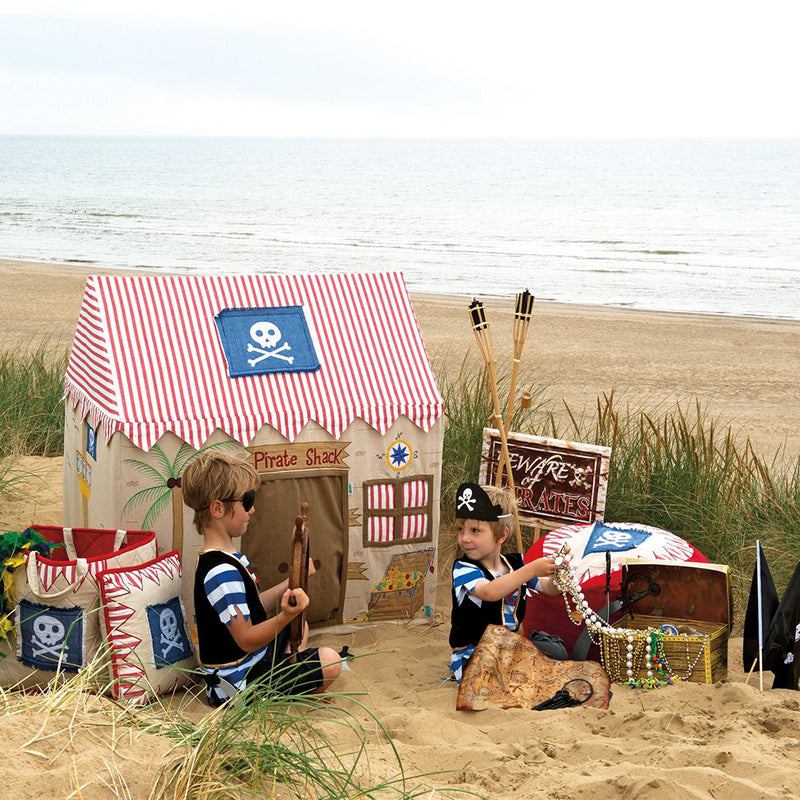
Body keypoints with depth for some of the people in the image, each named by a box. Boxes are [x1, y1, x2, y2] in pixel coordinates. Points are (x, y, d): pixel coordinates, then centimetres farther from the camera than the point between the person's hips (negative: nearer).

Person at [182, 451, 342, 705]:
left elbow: (254, 607, 12)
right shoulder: (222, 572, -28)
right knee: (330, 661, -18)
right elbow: (247, 640, -29)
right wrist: (286, 615, -43)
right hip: (239, 683, -11)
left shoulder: (227, 557, 7)